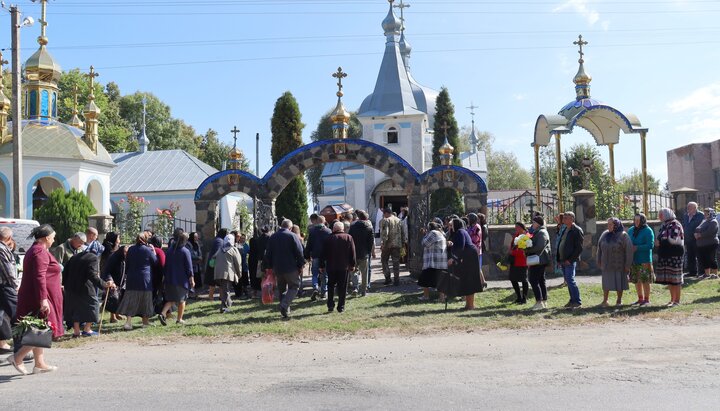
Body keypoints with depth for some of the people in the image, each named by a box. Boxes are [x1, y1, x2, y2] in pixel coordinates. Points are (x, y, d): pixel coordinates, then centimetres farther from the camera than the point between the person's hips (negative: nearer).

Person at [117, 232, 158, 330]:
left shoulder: (131, 249, 3)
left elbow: (127, 264, 10)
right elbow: (155, 262, 1)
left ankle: (128, 322, -10)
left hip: (131, 279, 3)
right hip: (145, 279, -3)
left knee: (130, 300, 3)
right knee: (145, 300, 9)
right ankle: (145, 321, 19)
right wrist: (154, 251, 10)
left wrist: (127, 274, 20)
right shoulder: (148, 250, -10)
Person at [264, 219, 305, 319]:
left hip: (277, 269, 5)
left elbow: (268, 254, 12)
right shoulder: (292, 236, -7)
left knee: (282, 289, 14)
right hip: (291, 268, -5)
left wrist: (269, 267, 18)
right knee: (294, 286, 5)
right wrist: (301, 264, -1)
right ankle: (284, 305, -15)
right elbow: (299, 252, -10)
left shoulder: (272, 237, 9)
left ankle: (285, 312, 15)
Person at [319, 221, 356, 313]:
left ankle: (330, 306, 6)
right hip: (344, 266, 0)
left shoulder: (329, 238, 2)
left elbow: (324, 253, 2)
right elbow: (352, 252, 1)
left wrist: (322, 265, 9)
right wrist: (352, 264, 6)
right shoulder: (348, 237, 2)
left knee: (331, 286, 12)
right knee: (342, 287, 5)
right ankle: (341, 307, 4)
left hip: (331, 266, 0)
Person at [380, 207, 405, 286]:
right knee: (396, 262, 8)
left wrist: (382, 243, -17)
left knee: (384, 260, 9)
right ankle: (396, 280, 6)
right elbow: (402, 233, 14)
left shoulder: (385, 220, -9)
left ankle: (388, 278, 2)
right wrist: (403, 242, 20)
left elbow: (384, 233, -18)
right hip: (397, 244, 5)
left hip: (388, 244, -5)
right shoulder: (398, 220, 11)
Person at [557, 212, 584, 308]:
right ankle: (572, 300, 19)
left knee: (570, 280, -11)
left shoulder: (577, 230, -10)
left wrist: (570, 260, -18)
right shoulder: (565, 230, 16)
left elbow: (579, 248, -15)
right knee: (568, 281, 11)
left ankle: (577, 302, -5)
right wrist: (559, 259, 14)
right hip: (563, 260, 9)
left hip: (570, 261, -9)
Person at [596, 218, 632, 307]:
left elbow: (629, 250, -10)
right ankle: (605, 301, 8)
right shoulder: (604, 235, 5)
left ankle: (619, 301, 19)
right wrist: (599, 262, 10)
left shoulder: (623, 235, -8)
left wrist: (627, 265, -12)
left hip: (619, 265, -3)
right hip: (607, 264, 3)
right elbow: (600, 249, 12)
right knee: (606, 283, 3)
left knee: (619, 282, 6)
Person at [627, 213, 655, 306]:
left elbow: (650, 245, -15)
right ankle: (640, 299, 22)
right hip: (633, 259, 6)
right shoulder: (631, 230, 12)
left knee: (645, 280, -3)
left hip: (644, 260, -6)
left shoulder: (648, 231, -7)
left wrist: (637, 248, -20)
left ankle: (647, 299, 6)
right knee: (636, 280, 11)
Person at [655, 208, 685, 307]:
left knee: (675, 278, -5)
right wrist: (658, 242, 4)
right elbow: (661, 238, 25)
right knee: (669, 278, 10)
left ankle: (677, 300, 0)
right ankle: (672, 299, 18)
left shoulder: (675, 225, -9)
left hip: (674, 255, -8)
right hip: (665, 254, 8)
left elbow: (673, 239, -18)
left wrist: (660, 242, -11)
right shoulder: (664, 225, 17)